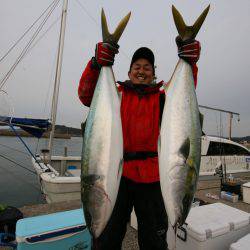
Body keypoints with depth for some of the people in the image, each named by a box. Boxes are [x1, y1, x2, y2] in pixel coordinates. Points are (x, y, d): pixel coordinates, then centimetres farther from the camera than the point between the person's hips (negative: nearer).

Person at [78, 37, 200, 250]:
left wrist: (189, 62, -21)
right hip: (117, 171, 0)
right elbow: (86, 95, -7)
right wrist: (98, 63, -21)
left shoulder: (161, 98, 8)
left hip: (151, 176, 1)